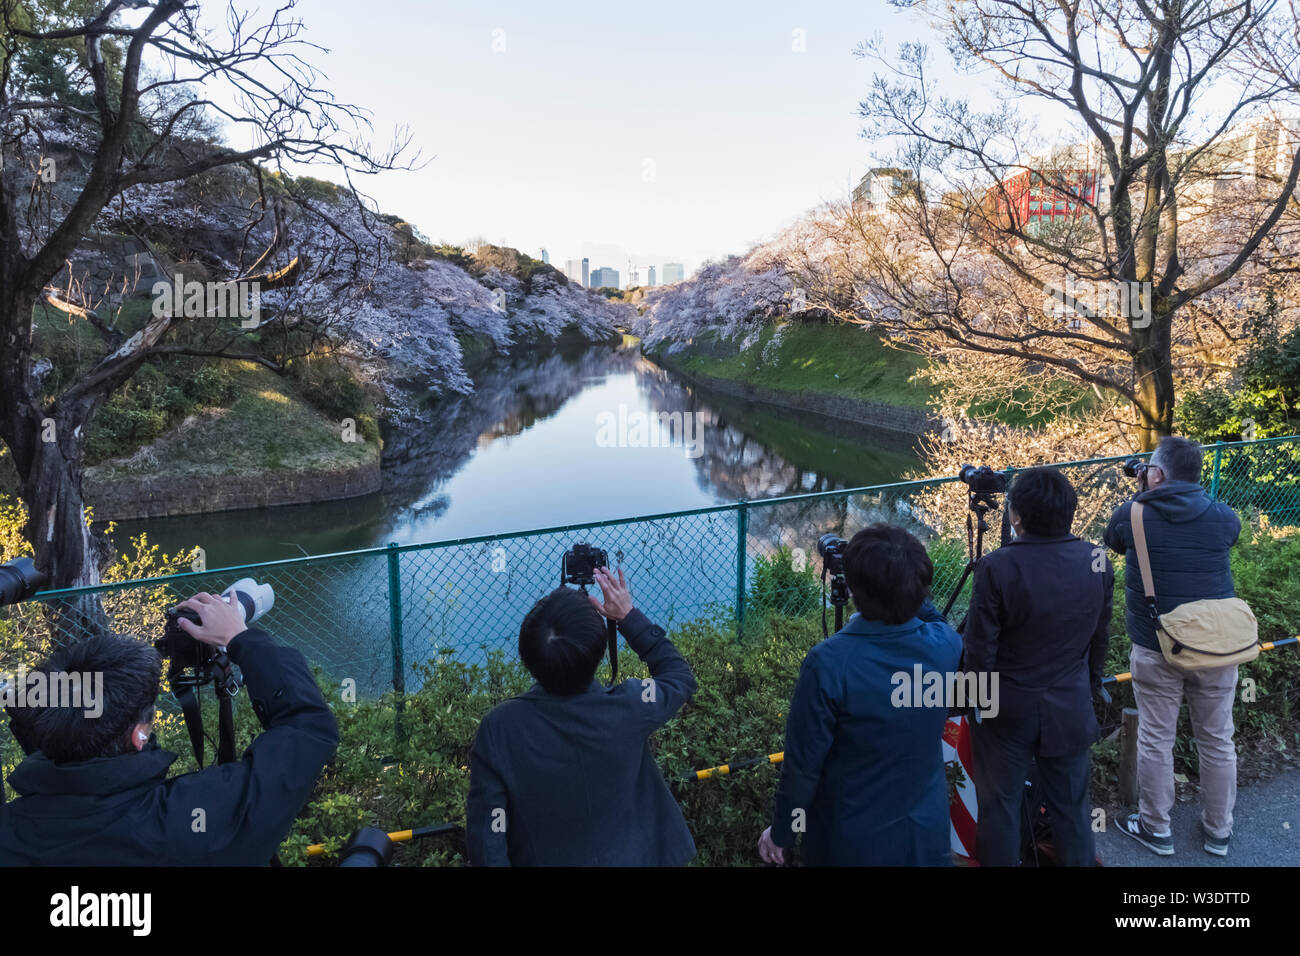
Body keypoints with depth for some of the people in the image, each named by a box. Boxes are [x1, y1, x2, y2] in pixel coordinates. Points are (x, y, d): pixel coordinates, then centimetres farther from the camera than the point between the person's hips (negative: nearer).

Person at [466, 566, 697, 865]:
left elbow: (485, 832, -18)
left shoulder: (499, 727, -27)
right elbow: (681, 677, -5)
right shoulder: (628, 709, -26)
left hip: (542, 859, 0)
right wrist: (629, 616, -5)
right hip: (631, 856, 0)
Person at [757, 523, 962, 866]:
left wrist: (781, 833, -5)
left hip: (850, 843, -3)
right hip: (926, 834, 4)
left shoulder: (829, 663, -29)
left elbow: (803, 764, -19)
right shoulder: (946, 645, -16)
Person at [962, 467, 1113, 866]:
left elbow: (980, 646, -15)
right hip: (1071, 707, 4)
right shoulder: (1098, 561, -8)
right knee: (1071, 806, 19)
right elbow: (1100, 638, 4)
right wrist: (1090, 686, 18)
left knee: (999, 806, 13)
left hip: (1008, 708, -3)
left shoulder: (997, 566, -22)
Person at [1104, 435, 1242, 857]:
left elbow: (1113, 542, 14)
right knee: (1217, 741, 17)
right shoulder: (1224, 517, -3)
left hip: (1155, 649, -2)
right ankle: (1218, 830, 32)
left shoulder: (1131, 515, -8)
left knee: (1155, 741, 11)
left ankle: (1155, 828, 24)